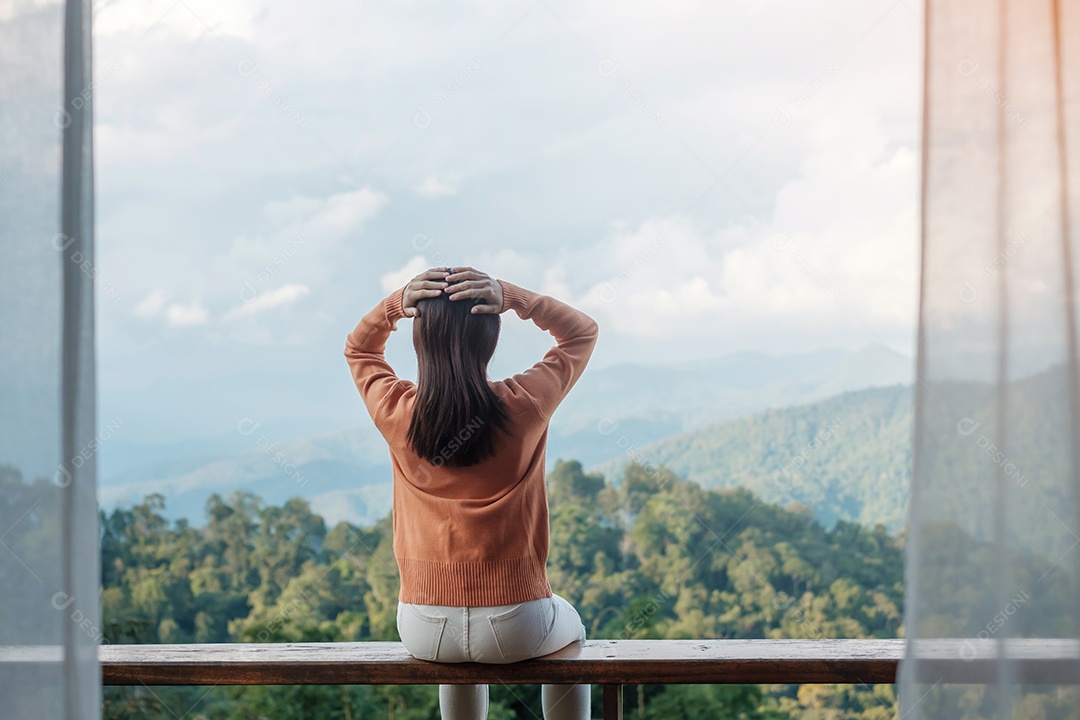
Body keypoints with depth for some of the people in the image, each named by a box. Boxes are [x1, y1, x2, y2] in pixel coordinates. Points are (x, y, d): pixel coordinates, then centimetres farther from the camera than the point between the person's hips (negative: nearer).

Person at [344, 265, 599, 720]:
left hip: (425, 631, 2)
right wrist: (511, 297, -9)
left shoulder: (396, 413, -10)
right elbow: (582, 331, 5)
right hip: (515, 629, -2)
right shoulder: (524, 406, -15)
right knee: (570, 628, 35)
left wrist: (396, 303, -4)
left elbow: (358, 349, 14)